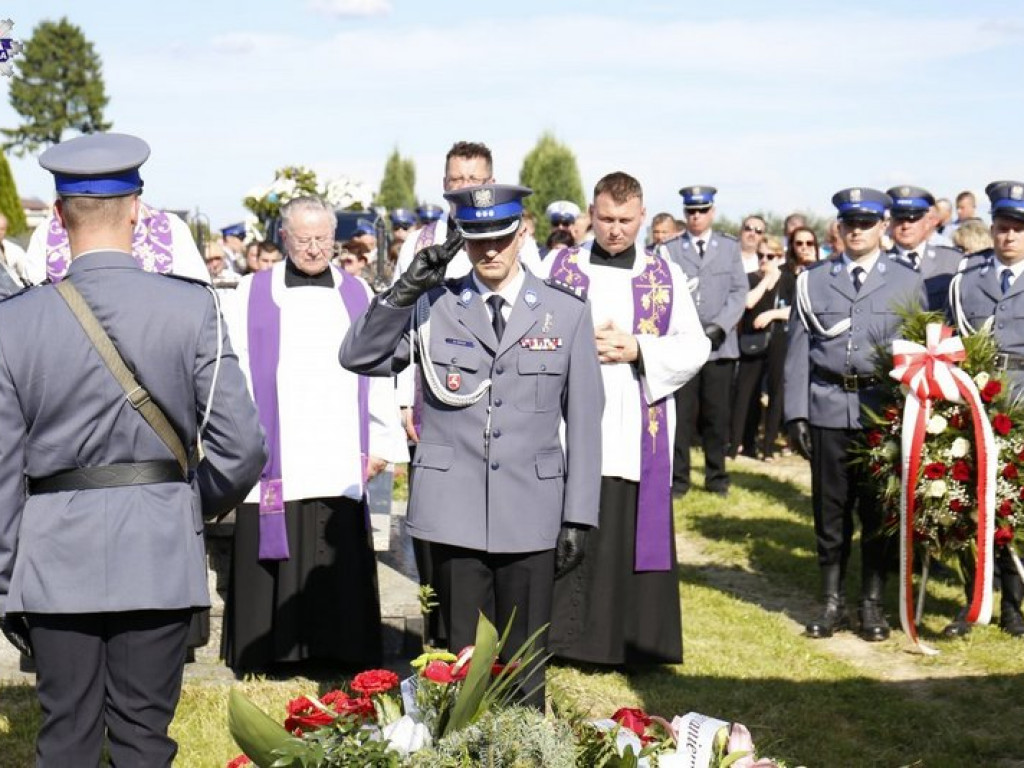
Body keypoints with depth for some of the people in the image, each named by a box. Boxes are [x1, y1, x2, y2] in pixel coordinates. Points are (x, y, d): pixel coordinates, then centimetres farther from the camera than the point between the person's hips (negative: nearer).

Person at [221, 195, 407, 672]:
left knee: (338, 574, 2)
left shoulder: (357, 295, 12)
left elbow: (377, 373, 11)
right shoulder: (252, 294, 6)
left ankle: (335, 655, 11)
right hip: (273, 467, -1)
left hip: (340, 467, 2)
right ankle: (263, 660, 11)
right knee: (272, 575, 1)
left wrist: (383, 442, 8)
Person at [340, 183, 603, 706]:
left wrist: (579, 518, 1)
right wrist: (405, 290, -12)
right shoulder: (433, 306, 5)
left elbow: (582, 421, 5)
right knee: (458, 658, 6)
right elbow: (357, 358, -2)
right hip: (453, 510, 0)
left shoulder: (567, 313, 5)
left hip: (530, 513, 0)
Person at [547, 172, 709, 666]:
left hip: (639, 435, 1)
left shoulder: (666, 276, 9)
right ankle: (568, 638, 8)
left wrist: (637, 348, -10)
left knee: (633, 535, 2)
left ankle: (634, 643, 12)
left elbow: (695, 346, 3)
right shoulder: (560, 268, 7)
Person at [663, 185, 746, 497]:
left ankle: (717, 476, 14)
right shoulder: (669, 249, 8)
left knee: (717, 415, 5)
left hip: (720, 344, 1)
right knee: (681, 415, -2)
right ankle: (678, 477, 5)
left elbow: (739, 290, 6)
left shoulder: (730, 247, 13)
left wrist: (720, 325, -9)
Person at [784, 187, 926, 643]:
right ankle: (833, 603, 15)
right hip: (828, 410, 1)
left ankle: (873, 605, 15)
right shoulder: (813, 281, 8)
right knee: (830, 511, 4)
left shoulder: (907, 281, 7)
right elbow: (798, 350, 7)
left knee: (879, 511, 5)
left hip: (885, 410, 0)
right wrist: (796, 413, -1)